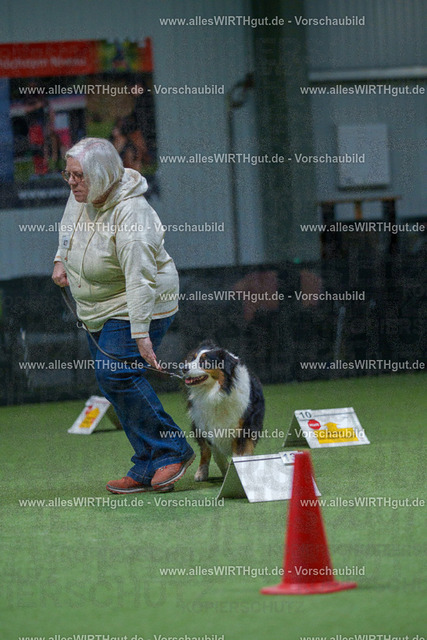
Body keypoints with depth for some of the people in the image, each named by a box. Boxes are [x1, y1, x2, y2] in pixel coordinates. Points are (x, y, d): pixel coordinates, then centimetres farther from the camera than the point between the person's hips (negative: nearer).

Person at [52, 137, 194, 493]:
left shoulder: (130, 215, -28)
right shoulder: (81, 197, -3)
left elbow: (140, 280, -34)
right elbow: (69, 226, 24)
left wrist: (141, 334, -37)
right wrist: (62, 259, 16)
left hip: (139, 307, -9)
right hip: (100, 312, 9)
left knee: (115, 374, -19)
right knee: (112, 380, 5)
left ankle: (173, 450, -7)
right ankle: (149, 469, 8)